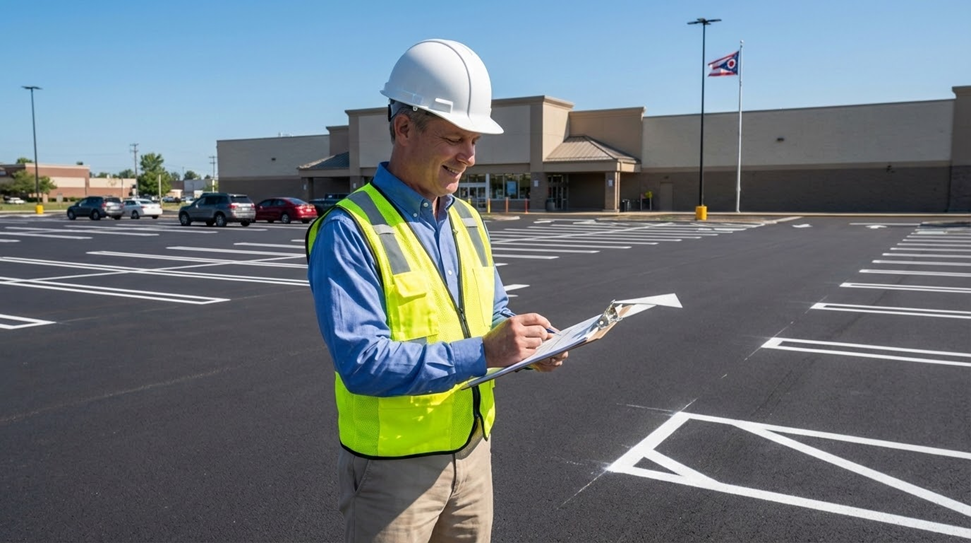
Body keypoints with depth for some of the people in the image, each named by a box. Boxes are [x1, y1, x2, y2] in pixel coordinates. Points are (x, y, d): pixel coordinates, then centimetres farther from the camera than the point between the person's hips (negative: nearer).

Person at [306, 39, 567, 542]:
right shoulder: (348, 231, -19)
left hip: (473, 450, 7)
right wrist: (481, 353, -28)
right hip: (393, 465, -6)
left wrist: (526, 346, -6)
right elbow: (362, 363, -26)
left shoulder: (467, 220, 5)